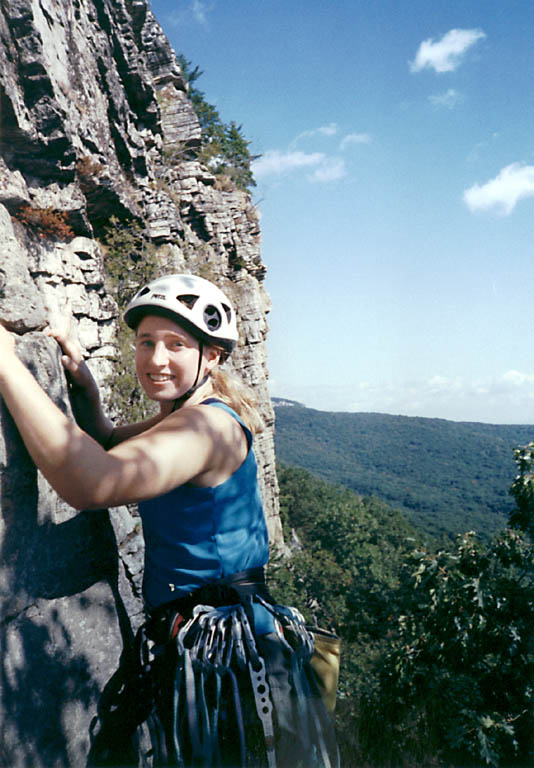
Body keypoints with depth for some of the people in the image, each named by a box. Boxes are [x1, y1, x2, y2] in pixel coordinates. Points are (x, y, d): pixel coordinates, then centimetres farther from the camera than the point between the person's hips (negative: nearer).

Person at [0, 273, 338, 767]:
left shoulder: (208, 425, -25)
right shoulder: (190, 415, 7)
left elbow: (90, 481, -40)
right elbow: (109, 447, 18)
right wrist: (84, 388, -2)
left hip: (215, 649, -10)